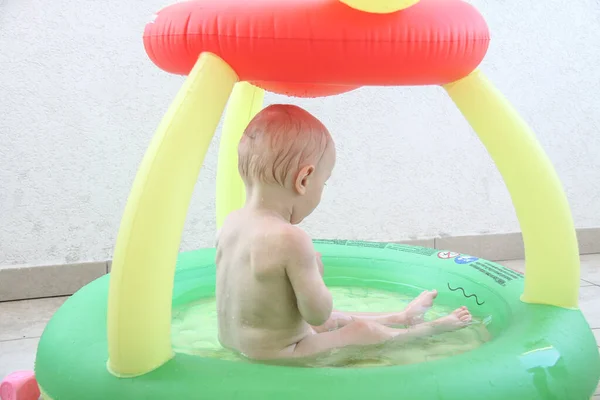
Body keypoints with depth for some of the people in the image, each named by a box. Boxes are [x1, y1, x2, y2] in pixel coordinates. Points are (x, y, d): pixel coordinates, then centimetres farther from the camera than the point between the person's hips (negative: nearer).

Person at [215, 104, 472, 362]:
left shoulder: (230, 224, -4)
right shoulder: (290, 239, -30)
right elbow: (318, 313, -23)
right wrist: (312, 272, -7)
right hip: (277, 356, -8)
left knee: (336, 320, 26)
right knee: (364, 331, 11)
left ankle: (402, 317, 46)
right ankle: (429, 329, 35)